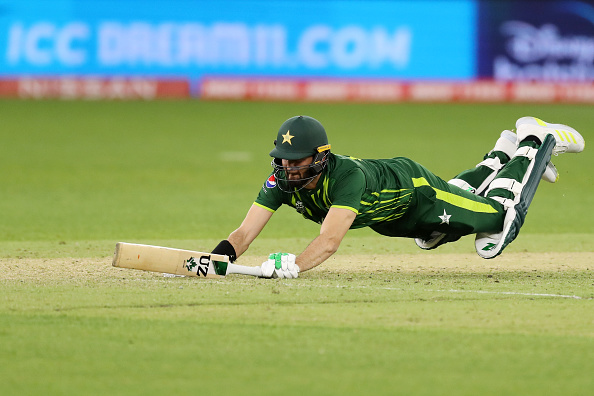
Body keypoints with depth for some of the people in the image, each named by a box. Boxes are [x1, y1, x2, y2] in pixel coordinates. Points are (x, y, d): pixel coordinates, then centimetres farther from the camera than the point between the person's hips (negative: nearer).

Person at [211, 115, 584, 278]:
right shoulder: (282, 181, -30)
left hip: (415, 188, -6)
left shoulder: (347, 175, -47)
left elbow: (330, 240, -60)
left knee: (497, 228, 12)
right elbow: (245, 233, -34)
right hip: (390, 217, 6)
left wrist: (294, 265, -78)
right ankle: (500, 157, 51)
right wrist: (217, 259, -55)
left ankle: (535, 143, 32)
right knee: (432, 237, 36)